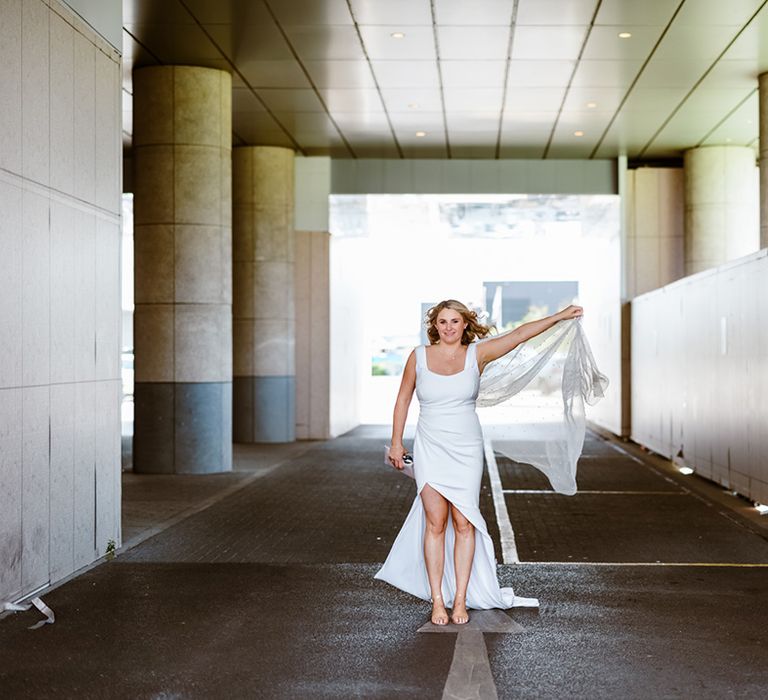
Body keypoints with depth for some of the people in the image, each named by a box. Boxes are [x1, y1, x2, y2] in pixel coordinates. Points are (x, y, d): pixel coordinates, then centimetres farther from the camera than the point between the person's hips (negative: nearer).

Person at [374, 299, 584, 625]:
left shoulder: (477, 354, 1)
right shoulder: (419, 356, 1)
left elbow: (520, 334, -3)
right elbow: (403, 398, 10)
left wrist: (560, 316, -6)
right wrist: (396, 442, 8)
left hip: (466, 451, 1)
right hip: (430, 450, -1)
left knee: (463, 523, -2)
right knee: (435, 523, -4)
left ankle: (461, 599, 6)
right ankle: (437, 600, 3)